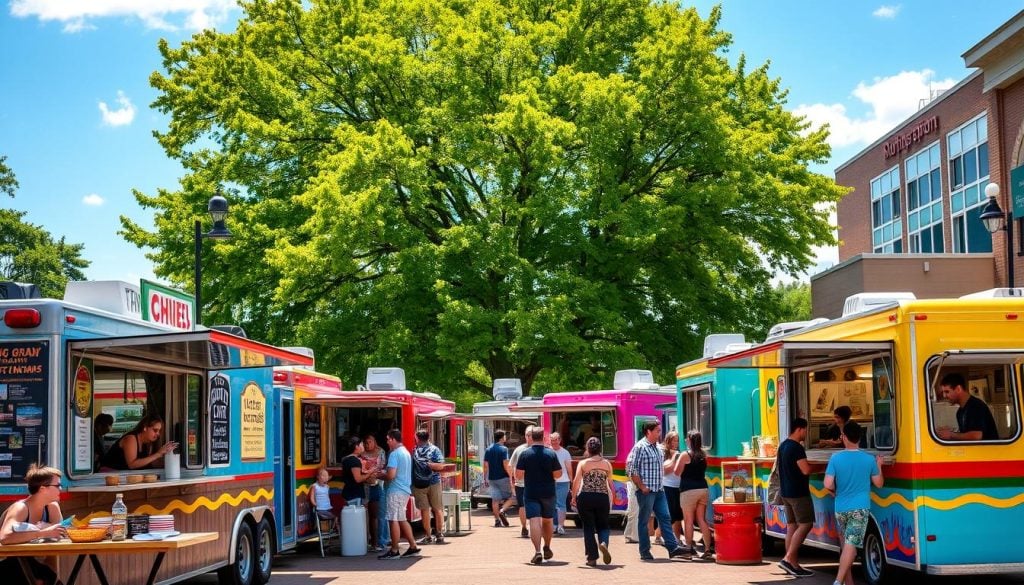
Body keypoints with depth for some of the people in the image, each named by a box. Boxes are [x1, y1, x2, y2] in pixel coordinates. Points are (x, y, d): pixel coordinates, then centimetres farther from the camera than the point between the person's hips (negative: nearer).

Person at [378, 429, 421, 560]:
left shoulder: (394, 454, -15)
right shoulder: (406, 452, 15)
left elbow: (391, 475, -21)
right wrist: (384, 472, 17)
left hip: (396, 491, -9)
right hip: (406, 490, 9)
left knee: (394, 520, -4)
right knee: (402, 520, 15)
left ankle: (394, 551, -1)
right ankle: (413, 547, 16)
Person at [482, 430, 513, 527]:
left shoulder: (488, 450, 7)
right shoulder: (503, 449, -9)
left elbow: (485, 466, 7)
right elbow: (506, 465, -16)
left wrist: (485, 479, 13)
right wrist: (510, 476, -11)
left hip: (492, 478, 5)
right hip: (503, 478, -5)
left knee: (495, 500, 6)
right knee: (509, 497, 9)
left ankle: (497, 521, 4)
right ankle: (502, 510, -15)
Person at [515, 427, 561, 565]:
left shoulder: (525, 454, -7)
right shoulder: (551, 454, -5)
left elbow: (518, 475, -8)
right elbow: (558, 474, -4)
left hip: (531, 493, -2)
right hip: (548, 493, 2)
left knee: (534, 521, -7)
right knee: (548, 520, 19)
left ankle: (537, 551, -21)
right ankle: (547, 548, 33)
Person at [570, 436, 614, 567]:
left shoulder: (583, 463, -2)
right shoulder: (606, 464, 4)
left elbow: (576, 481, -8)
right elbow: (610, 483, 9)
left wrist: (574, 497, 1)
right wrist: (611, 497, 24)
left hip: (585, 497, -1)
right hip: (602, 497, 1)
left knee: (588, 527, 8)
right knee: (603, 525, 15)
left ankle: (592, 558, 5)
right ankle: (603, 542, -18)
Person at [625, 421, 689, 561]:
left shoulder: (656, 447, 14)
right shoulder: (640, 447, -12)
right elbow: (631, 469, -16)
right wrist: (642, 487, -16)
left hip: (658, 490, 8)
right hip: (646, 491, -8)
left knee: (665, 518, 5)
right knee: (644, 521, 1)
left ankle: (673, 547, 6)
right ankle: (645, 552, 6)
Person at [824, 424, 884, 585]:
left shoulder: (835, 459, -5)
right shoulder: (869, 460, -3)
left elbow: (828, 485, -10)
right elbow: (879, 483, 7)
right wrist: (879, 466, 23)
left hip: (841, 509, 2)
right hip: (860, 508, -2)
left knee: (846, 545, 17)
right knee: (851, 545, -8)